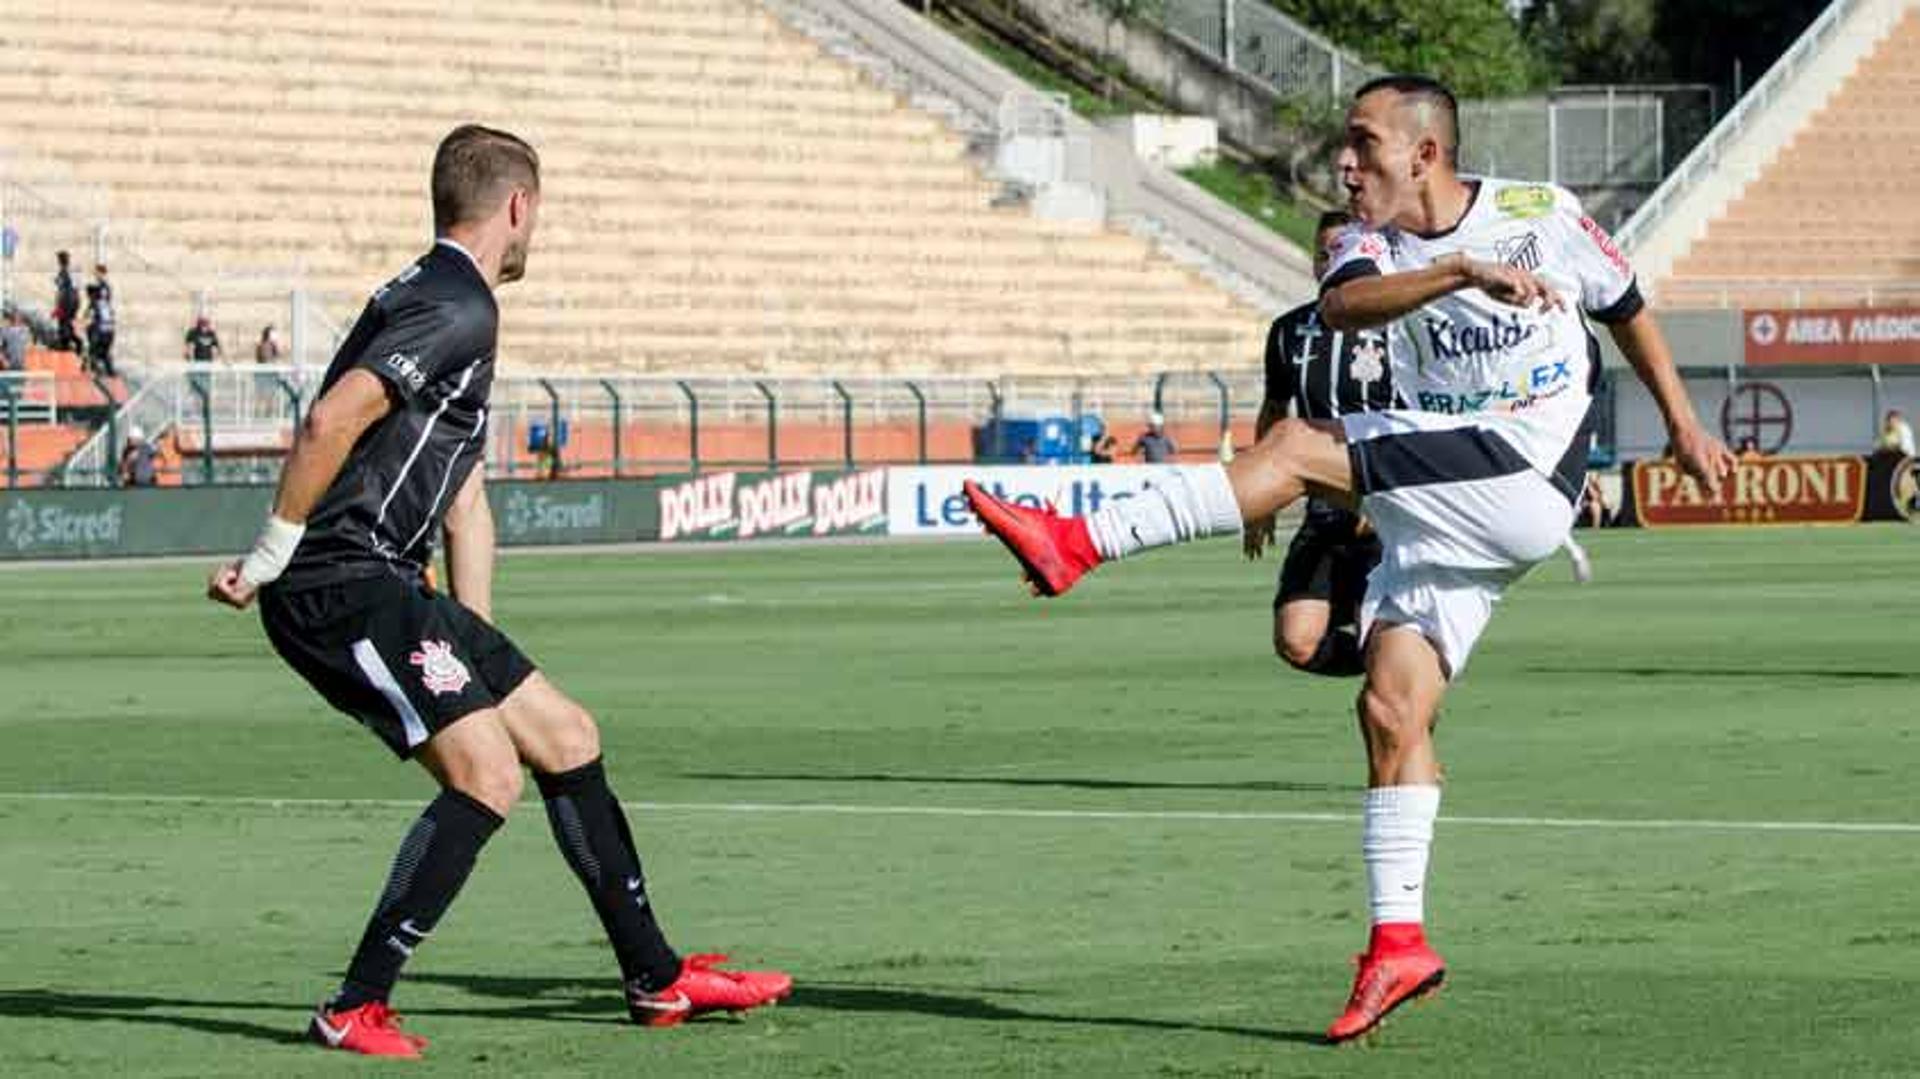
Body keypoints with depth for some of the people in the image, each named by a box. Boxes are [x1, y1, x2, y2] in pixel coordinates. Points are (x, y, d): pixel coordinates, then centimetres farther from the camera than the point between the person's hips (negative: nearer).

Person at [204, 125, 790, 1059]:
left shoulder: (451, 308, 22)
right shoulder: (457, 309, -14)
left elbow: (464, 504, 23)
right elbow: (330, 422, -26)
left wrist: (475, 657, 19)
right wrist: (267, 560, -19)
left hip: (388, 588, 10)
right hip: (338, 587, -10)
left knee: (566, 739, 14)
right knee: (487, 774, -18)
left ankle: (657, 979, 23)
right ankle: (354, 1010, -13)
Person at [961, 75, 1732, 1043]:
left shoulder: (1542, 215, 0)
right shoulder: (1370, 245, 6)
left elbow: (1627, 310, 17)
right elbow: (1340, 308, -19)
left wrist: (1682, 426, 21)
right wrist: (1464, 271, -34)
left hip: (1526, 482, -6)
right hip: (1437, 510, 6)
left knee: (1302, 448, -20)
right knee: (1391, 706, -6)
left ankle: (1078, 544, -22)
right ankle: (1398, 942, -1)